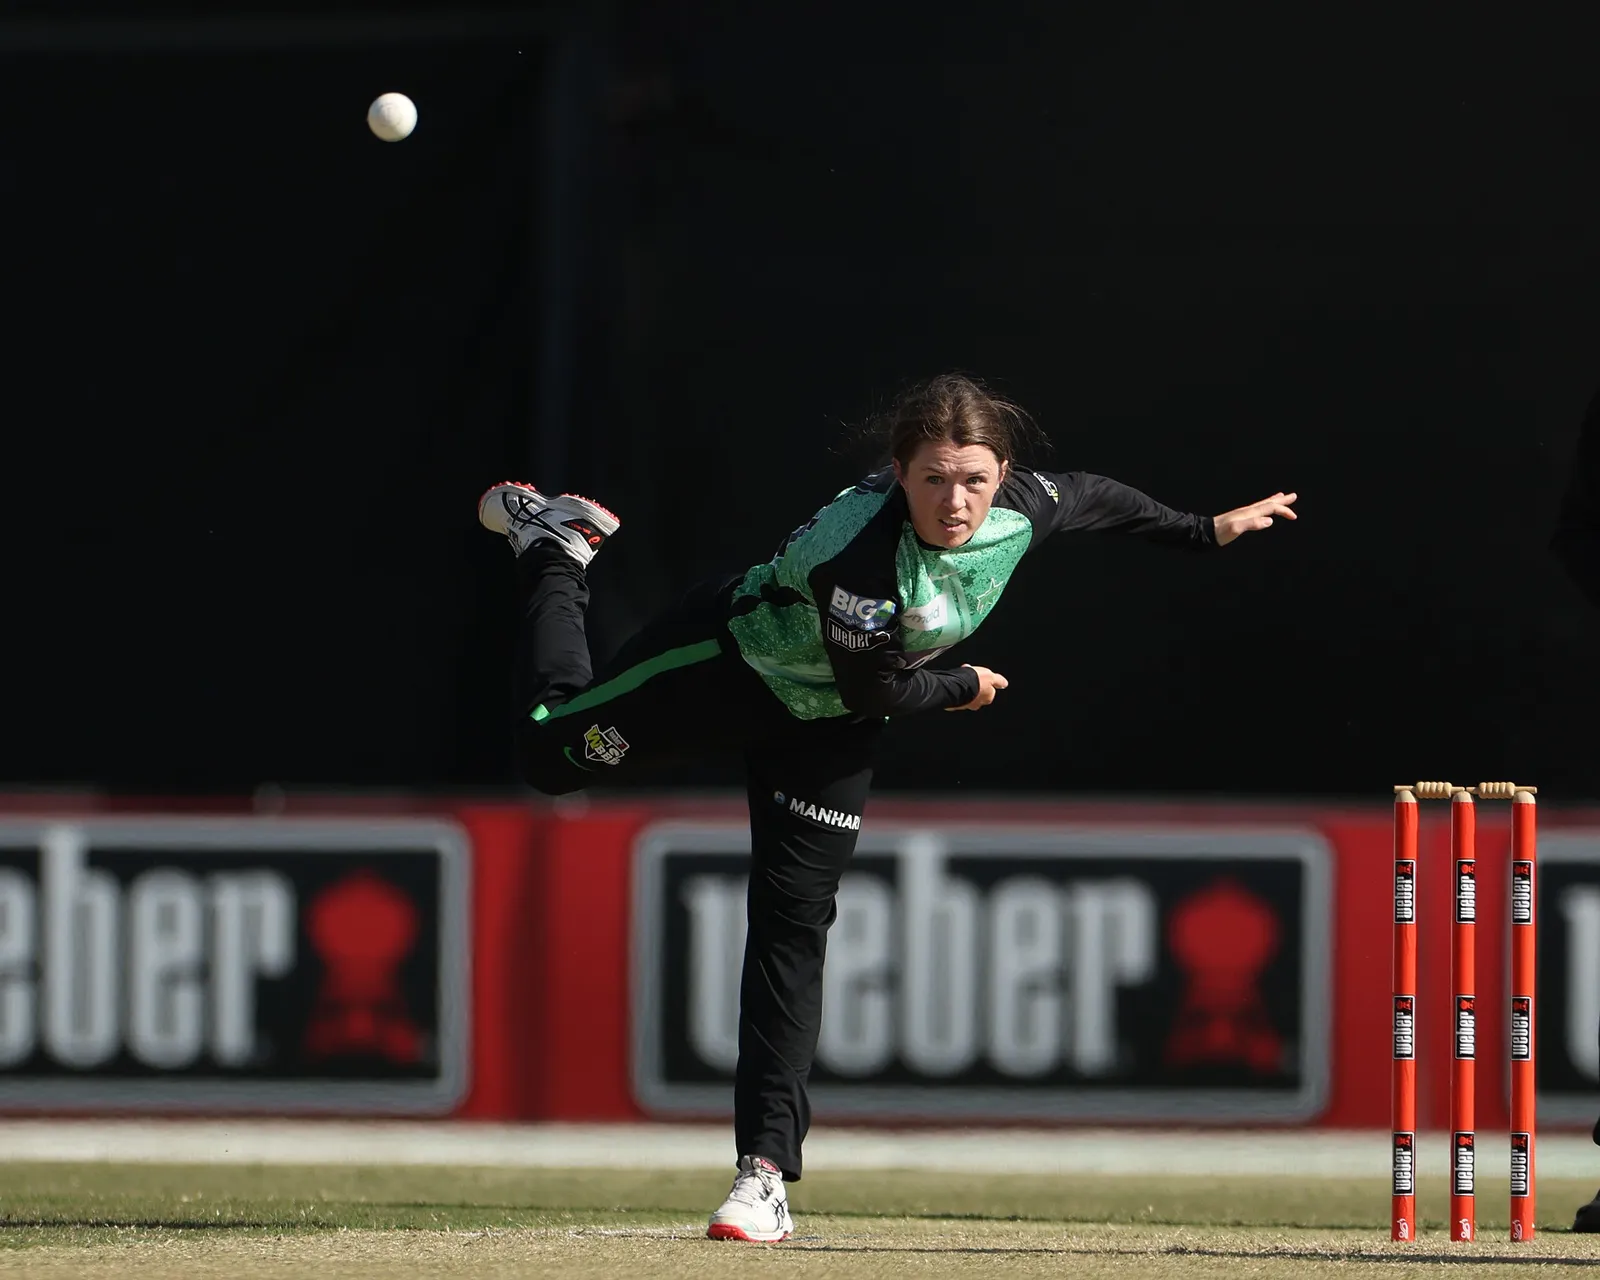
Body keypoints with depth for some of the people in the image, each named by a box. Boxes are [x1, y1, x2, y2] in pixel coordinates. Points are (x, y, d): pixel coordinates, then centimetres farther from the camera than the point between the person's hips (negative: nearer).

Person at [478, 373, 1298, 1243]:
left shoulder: (1020, 511, -22)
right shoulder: (858, 552, -40)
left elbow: (1088, 497, 2)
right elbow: (872, 691, -26)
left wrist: (1206, 532, 12)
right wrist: (959, 690, -10)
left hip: (824, 725, 4)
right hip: (727, 660, -4)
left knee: (794, 925, 0)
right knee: (552, 753, 7)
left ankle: (765, 1172, -1)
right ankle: (555, 548, 33)